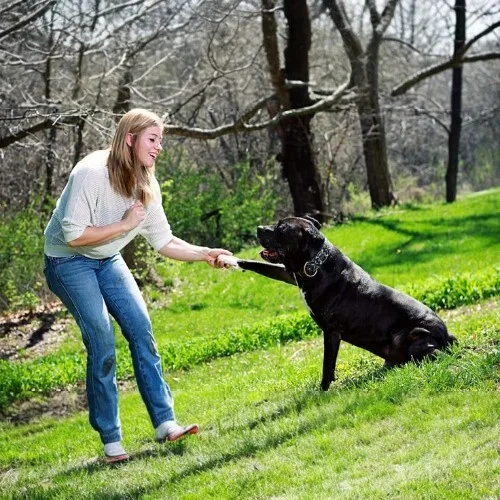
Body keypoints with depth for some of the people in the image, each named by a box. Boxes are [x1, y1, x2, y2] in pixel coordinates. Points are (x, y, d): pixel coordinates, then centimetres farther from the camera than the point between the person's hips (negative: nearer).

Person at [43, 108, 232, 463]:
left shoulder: (146, 186, -4)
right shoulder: (91, 174, -27)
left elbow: (163, 241, 1)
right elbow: (74, 235, -28)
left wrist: (204, 254, -13)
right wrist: (125, 224, -25)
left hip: (107, 260, 7)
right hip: (68, 261, -7)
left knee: (141, 328, -6)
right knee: (102, 341, -17)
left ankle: (165, 423, -1)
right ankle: (110, 440, -8)